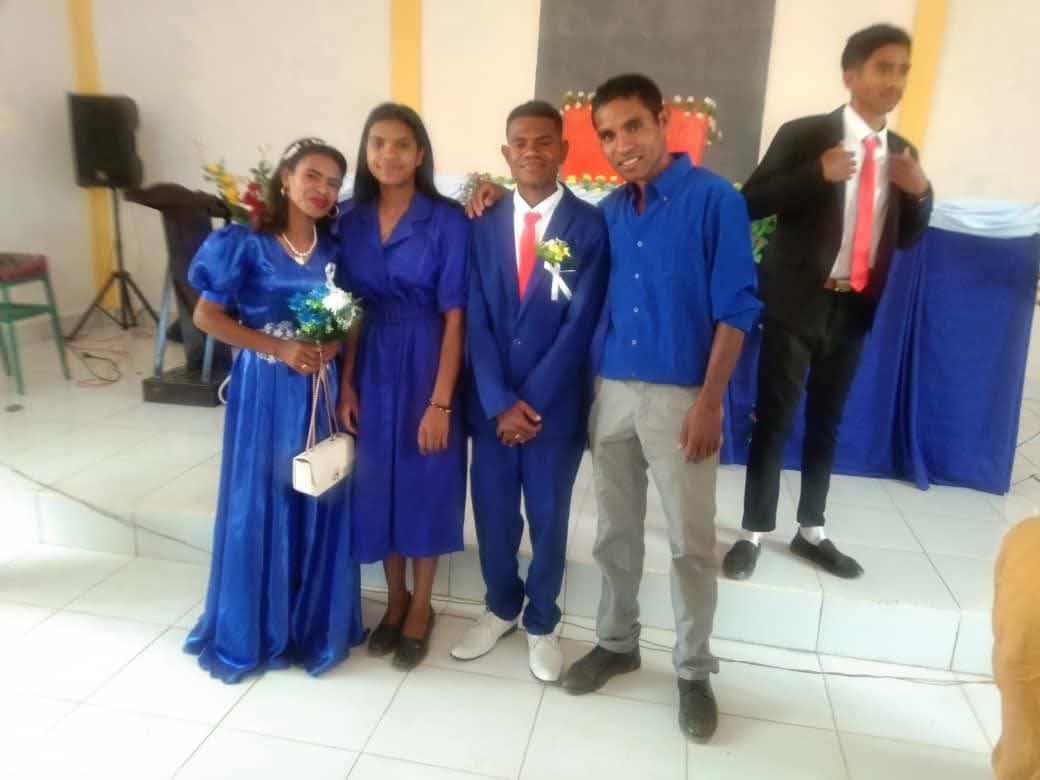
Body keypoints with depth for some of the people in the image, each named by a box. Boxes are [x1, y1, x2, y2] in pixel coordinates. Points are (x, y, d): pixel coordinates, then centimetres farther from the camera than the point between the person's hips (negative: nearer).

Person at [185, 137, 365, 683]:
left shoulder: (336, 250, 5)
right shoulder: (246, 244, -6)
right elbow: (206, 316, -8)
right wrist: (279, 348, -14)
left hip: (321, 389, 3)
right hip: (264, 389, -3)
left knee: (319, 505, 8)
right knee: (259, 506, 5)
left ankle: (316, 627, 25)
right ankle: (250, 634, 23)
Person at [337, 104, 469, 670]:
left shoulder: (448, 221, -10)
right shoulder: (351, 220, 4)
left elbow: (455, 317, -13)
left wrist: (440, 401, -16)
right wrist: (345, 384, 0)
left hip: (425, 365, -4)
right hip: (371, 369, 4)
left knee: (424, 483, 7)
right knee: (378, 483, 12)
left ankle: (420, 608, 28)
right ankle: (394, 600, 33)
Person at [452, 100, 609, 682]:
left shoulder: (590, 226, -5)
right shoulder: (485, 224, 4)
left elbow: (581, 324, -11)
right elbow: (478, 320, -1)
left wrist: (532, 401, -13)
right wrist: (500, 402, -10)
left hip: (556, 404, -2)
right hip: (492, 403, 3)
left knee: (549, 519, 11)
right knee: (493, 513, 13)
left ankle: (542, 623, 33)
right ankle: (501, 608, 38)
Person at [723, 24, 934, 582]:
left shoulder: (903, 153, 10)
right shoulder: (803, 135, -6)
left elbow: (908, 238, 14)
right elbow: (752, 204, -12)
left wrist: (920, 192, -5)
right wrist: (818, 174, -24)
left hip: (855, 308, 5)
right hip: (798, 303, -5)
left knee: (828, 422, 14)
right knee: (773, 421, 1)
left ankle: (810, 532, 28)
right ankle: (754, 534, 14)